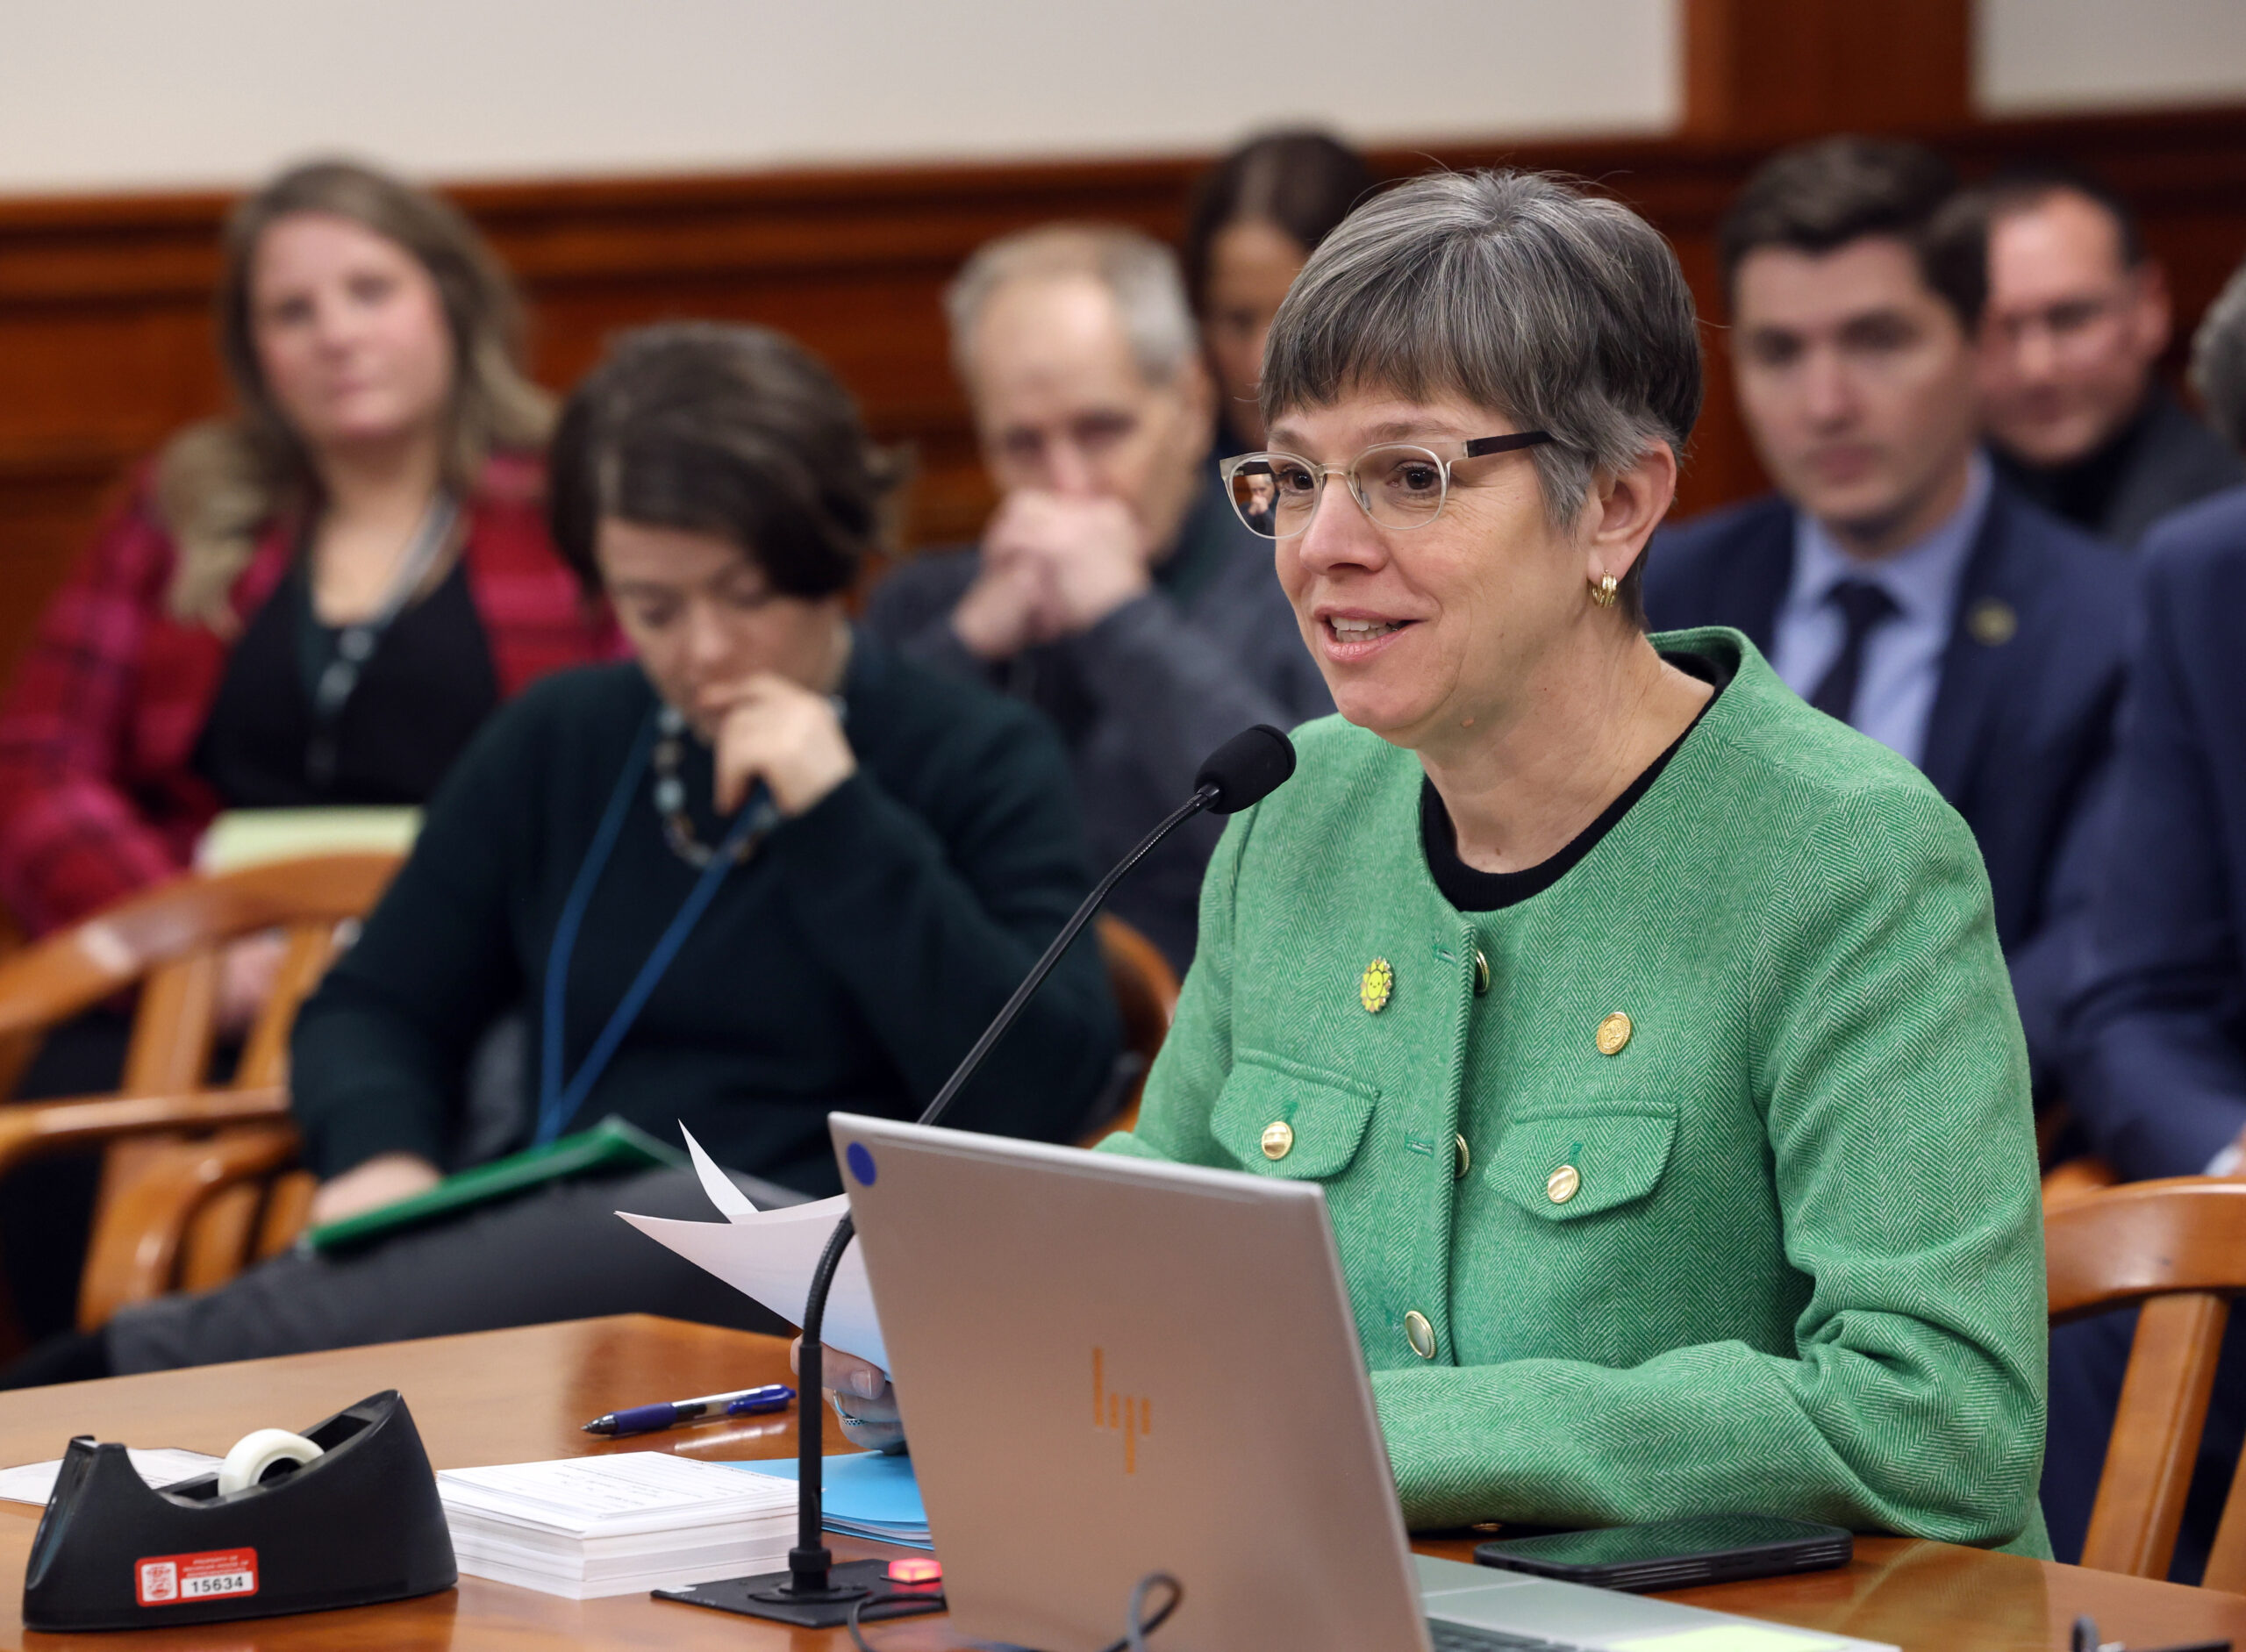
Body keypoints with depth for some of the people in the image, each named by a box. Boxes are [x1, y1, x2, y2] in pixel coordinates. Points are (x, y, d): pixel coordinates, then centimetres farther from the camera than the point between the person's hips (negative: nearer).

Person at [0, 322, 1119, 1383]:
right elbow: (374, 1012, 21)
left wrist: (840, 816, -9)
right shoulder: (558, 744, 18)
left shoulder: (981, 761, 5)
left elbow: (1040, 1097, -7)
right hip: (551, 1260, 4)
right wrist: (379, 1154, -3)